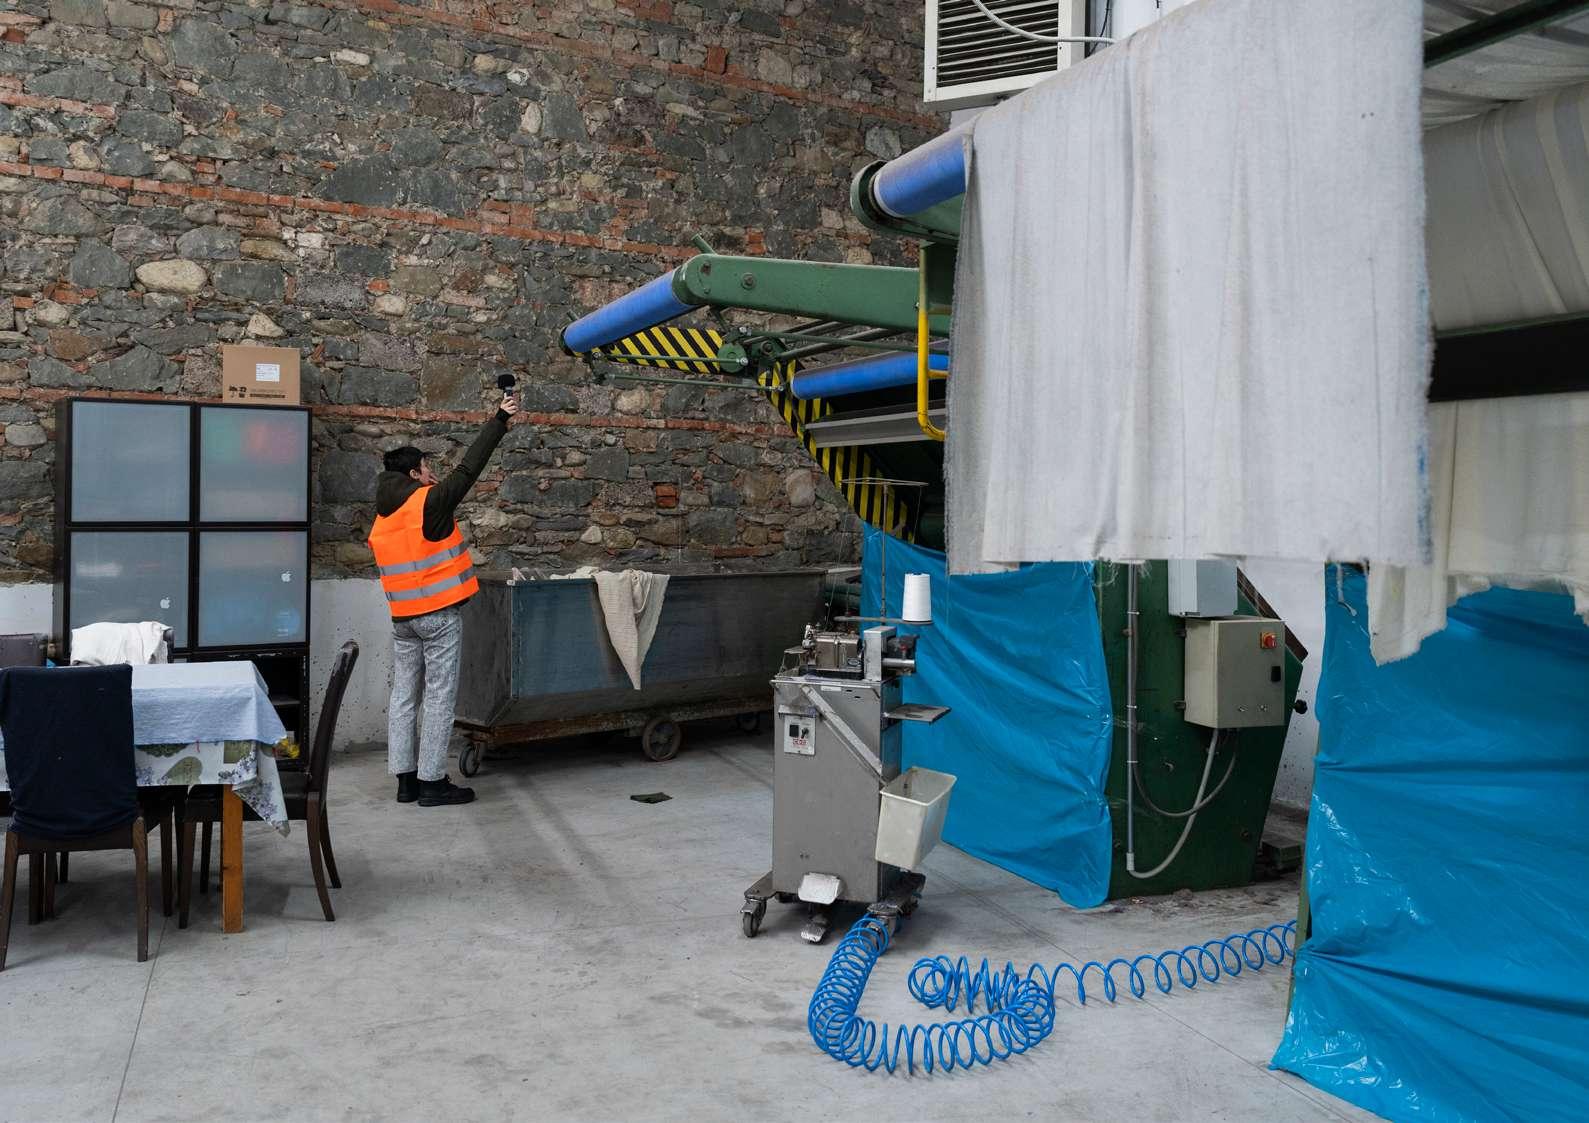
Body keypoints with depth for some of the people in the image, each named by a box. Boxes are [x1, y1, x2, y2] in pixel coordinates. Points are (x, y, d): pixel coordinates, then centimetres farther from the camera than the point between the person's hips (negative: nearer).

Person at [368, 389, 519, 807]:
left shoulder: (382, 517, 9)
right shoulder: (428, 503, -12)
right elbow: (469, 467, -11)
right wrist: (500, 421, -7)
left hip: (402, 619, 7)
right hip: (440, 616, -7)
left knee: (404, 697, 9)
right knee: (439, 698, -2)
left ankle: (406, 779, 14)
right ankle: (432, 782, 1)